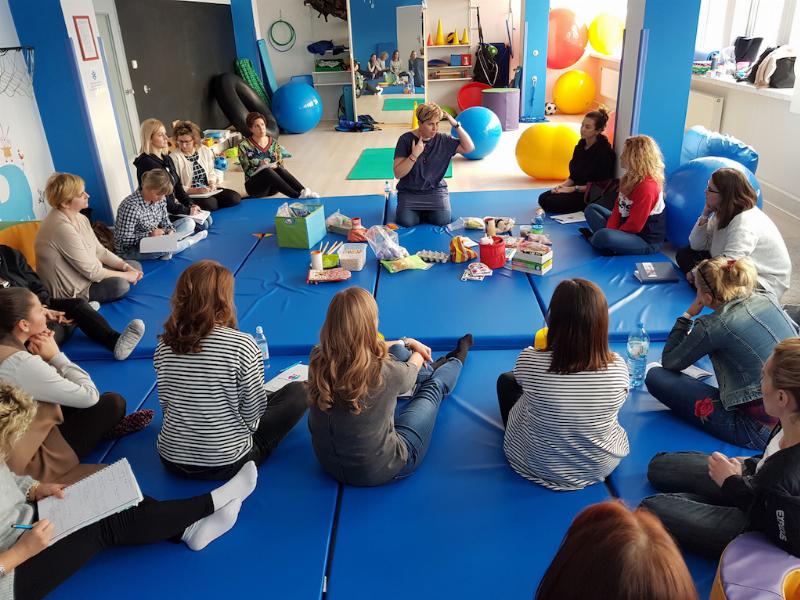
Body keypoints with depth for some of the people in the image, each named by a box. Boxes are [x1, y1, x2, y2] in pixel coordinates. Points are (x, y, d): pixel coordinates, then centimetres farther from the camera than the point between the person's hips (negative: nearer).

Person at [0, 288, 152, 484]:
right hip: (32, 463, -9)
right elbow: (90, 396, -22)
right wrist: (56, 356, -14)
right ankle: (108, 427, 27)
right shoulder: (22, 363, -29)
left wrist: (40, 357, -8)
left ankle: (107, 425, 24)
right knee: (114, 402, -3)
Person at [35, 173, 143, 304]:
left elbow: (100, 251, 8)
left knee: (135, 266, 8)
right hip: (70, 290, -9)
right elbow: (90, 271, -24)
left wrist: (126, 267, -6)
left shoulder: (79, 217, 2)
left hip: (85, 272, 9)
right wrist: (126, 275, -15)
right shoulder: (63, 227, -26)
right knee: (120, 284, -29)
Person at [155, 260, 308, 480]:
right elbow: (253, 412, -14)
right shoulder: (242, 345, -23)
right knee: (299, 392, 8)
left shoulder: (165, 345, -8)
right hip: (226, 464, -6)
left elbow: (166, 404, 3)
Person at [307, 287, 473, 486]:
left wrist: (406, 342, 15)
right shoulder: (385, 372, -33)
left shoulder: (317, 359, -19)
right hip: (381, 471, -4)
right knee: (434, 385, 18)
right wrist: (418, 354, 18)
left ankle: (435, 368, 48)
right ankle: (456, 361, 56)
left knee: (397, 351, 11)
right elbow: (409, 374, -6)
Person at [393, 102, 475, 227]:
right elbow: (398, 173, -13)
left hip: (435, 189, 2)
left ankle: (427, 211, 12)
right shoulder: (406, 139, -10)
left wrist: (456, 125, -15)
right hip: (409, 191, -1)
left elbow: (469, 148, -7)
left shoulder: (443, 140, -3)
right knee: (406, 221, -24)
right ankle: (416, 211, 11)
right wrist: (414, 155, -26)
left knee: (442, 220, -22)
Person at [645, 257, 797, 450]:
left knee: (655, 376, -10)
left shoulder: (714, 326, -19)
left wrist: (688, 314, 0)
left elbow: (668, 363, -4)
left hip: (762, 432, -7)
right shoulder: (768, 299, -1)